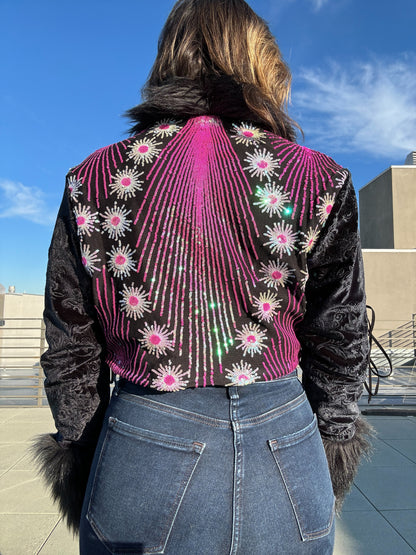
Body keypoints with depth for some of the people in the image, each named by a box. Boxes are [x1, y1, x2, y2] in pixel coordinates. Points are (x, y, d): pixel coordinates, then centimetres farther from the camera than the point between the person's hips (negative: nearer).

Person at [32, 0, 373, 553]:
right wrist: (325, 473, 16)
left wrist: (84, 468, 15)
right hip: (284, 456, 1)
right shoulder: (318, 181, -4)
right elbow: (338, 342, 2)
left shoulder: (95, 179, -3)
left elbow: (71, 352, 1)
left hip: (143, 448, 0)